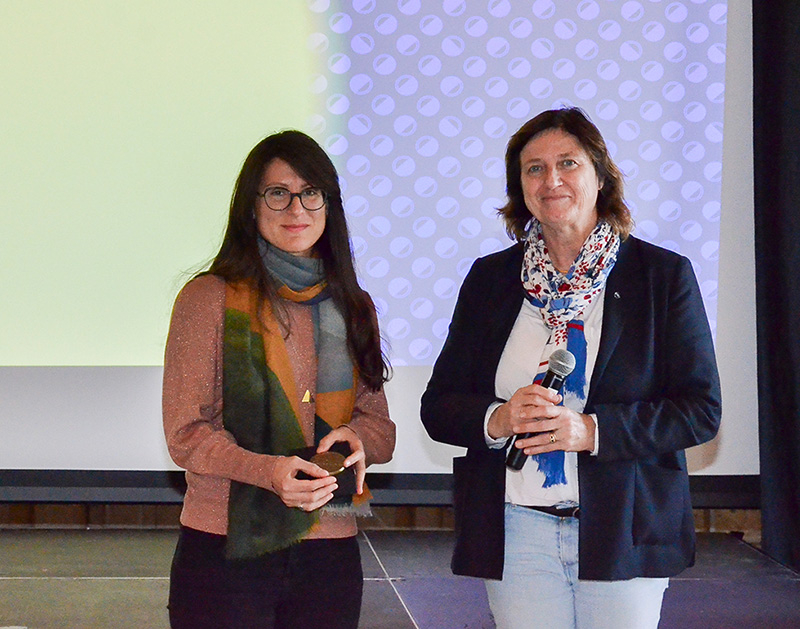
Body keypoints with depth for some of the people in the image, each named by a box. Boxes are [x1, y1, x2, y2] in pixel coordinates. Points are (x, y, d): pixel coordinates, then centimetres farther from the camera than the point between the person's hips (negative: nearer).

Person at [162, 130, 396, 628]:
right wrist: (267, 471, -23)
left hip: (330, 552, 4)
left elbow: (380, 424, 14)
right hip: (226, 548, -4)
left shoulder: (353, 307, 12)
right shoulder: (210, 298, -4)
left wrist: (356, 438, -10)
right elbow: (187, 433, -7)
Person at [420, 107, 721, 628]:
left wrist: (592, 429, -17)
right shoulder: (490, 278, 8)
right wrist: (497, 419, -14)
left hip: (625, 531, -1)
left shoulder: (665, 274, 1)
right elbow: (438, 407, 8)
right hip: (516, 531, 2)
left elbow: (701, 410, -4)